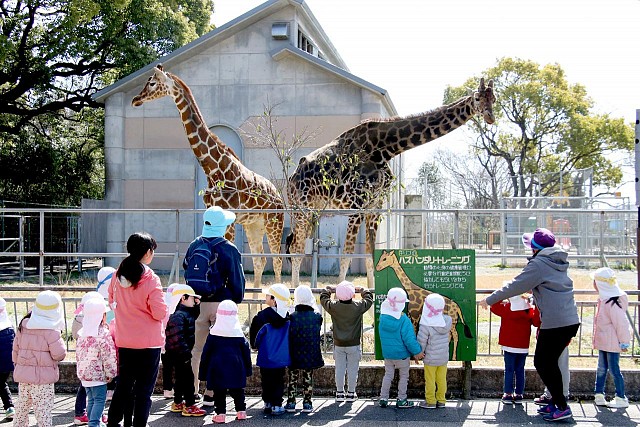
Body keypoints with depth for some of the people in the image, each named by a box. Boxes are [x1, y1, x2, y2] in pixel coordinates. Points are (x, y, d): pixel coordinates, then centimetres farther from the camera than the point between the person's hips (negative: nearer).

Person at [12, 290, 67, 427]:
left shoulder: (23, 325, 6)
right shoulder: (51, 331, -14)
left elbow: (16, 349, 13)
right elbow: (59, 354, -13)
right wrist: (60, 341, 5)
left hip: (22, 374, 6)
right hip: (42, 377, -6)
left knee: (22, 406, 19)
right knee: (43, 410, -3)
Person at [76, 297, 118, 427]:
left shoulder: (82, 334, 7)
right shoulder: (104, 334, -16)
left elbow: (78, 354, 15)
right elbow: (108, 356, -14)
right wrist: (110, 374, -5)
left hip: (84, 373, 7)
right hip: (98, 374, -7)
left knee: (92, 400, 16)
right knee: (100, 399, -3)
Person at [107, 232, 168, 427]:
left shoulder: (118, 275, 1)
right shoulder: (151, 279, -17)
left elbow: (112, 302, 15)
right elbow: (160, 312, -16)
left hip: (124, 341, 5)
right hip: (148, 342, -5)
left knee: (123, 383, 18)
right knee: (144, 388, 4)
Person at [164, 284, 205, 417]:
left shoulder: (187, 313, 10)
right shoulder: (178, 316, -21)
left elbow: (194, 316, 32)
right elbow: (177, 338, -27)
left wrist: (197, 305, 14)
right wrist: (185, 353, -27)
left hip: (181, 354, 10)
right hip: (179, 354, -10)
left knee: (181, 378, 18)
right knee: (188, 378, -6)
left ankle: (177, 403, 29)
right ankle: (189, 406, -2)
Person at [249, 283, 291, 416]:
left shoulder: (263, 315, -15)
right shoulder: (287, 316, -2)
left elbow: (254, 333, -6)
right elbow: (290, 335, 9)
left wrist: (255, 345, 13)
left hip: (266, 357, -3)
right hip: (282, 357, 3)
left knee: (267, 381, 10)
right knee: (279, 381, 8)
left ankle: (268, 404, 17)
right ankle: (277, 405, 5)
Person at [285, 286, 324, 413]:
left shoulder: (292, 317, -11)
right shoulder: (317, 316, -7)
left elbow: (288, 336, -4)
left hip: (295, 355, -1)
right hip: (311, 356, 1)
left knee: (293, 379, 10)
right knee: (308, 379, 10)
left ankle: (291, 403, 13)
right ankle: (307, 404, 12)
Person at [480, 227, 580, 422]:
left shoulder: (538, 264, -10)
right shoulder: (558, 263, 16)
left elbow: (515, 286, -8)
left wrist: (490, 300, 2)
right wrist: (528, 292, 40)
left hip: (555, 323, -9)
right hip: (571, 320, 9)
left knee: (542, 363, 0)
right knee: (549, 363, 17)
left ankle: (562, 407, -1)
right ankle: (556, 403, 22)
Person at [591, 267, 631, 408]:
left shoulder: (613, 302, -23)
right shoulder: (603, 299, 8)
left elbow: (621, 323, -21)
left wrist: (624, 342, -15)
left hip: (612, 343, -10)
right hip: (603, 342, 10)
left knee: (614, 369, -1)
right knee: (601, 369, 14)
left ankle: (621, 398, 9)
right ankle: (599, 394, 22)